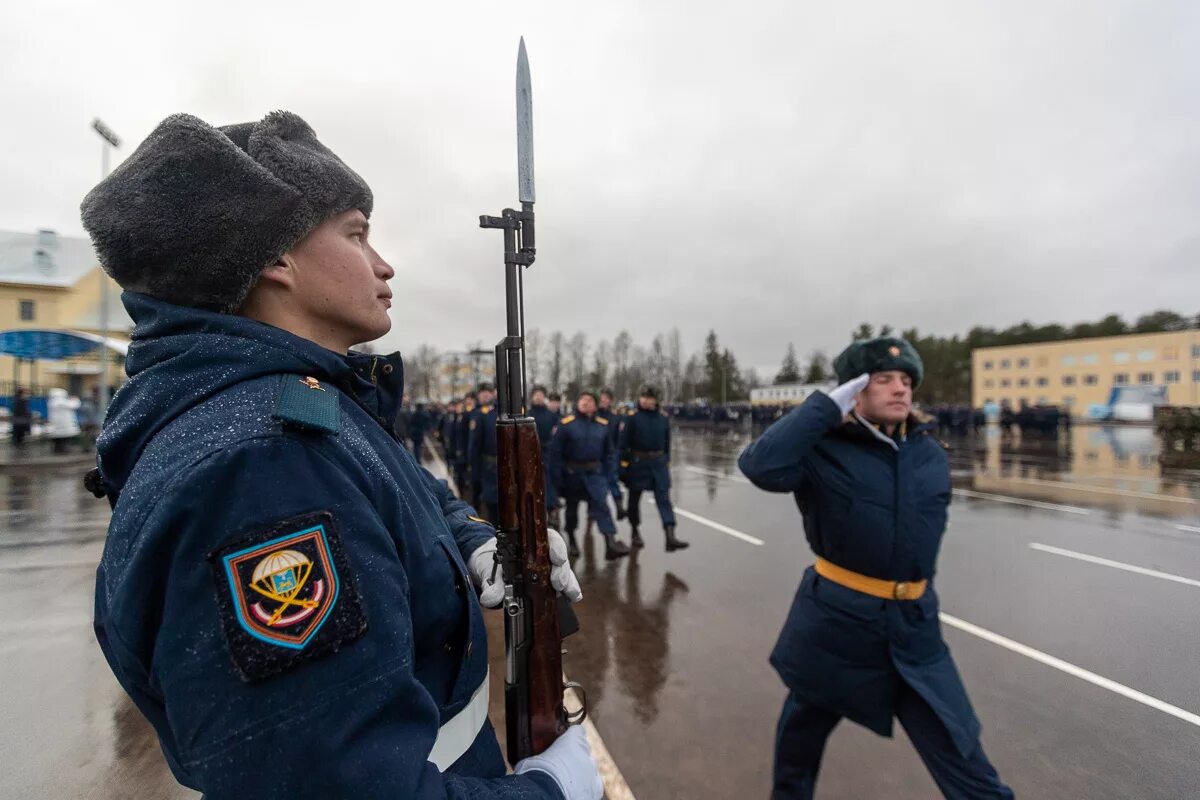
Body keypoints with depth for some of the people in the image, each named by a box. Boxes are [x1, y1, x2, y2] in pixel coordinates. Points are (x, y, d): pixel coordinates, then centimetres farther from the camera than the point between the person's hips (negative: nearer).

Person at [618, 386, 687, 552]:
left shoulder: (663, 418, 5)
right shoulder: (632, 417, -6)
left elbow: (667, 441, 13)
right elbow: (623, 442, -7)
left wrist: (666, 460, 13)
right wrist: (624, 462, -11)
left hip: (659, 463, 2)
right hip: (637, 462, -2)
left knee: (664, 498, -6)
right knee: (634, 498, 12)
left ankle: (670, 537, -9)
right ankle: (635, 532, 31)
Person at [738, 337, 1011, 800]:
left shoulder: (930, 453, 2)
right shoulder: (826, 450, -15)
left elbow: (927, 527, 16)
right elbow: (760, 466, -35)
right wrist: (828, 406, -29)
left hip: (912, 627, 4)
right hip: (833, 620, -3)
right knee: (802, 732, 22)